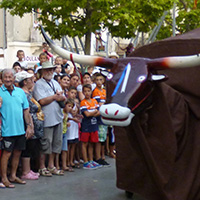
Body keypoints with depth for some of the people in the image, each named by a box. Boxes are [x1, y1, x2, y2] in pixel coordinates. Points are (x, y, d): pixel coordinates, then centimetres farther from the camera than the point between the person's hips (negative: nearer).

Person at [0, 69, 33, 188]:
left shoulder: (21, 92, 9)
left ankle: (13, 176, 26)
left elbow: (26, 110, 12)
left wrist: (29, 126, 6)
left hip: (20, 129, 5)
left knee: (17, 152, 12)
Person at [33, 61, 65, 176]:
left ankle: (51, 166, 22)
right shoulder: (39, 84, -5)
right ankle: (42, 167, 9)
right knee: (45, 143, -3)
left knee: (57, 142, 10)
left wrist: (60, 97, -12)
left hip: (58, 117, 7)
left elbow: (64, 98, 12)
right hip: (46, 118, -7)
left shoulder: (55, 83, 17)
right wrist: (56, 96, -7)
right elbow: (42, 101, -17)